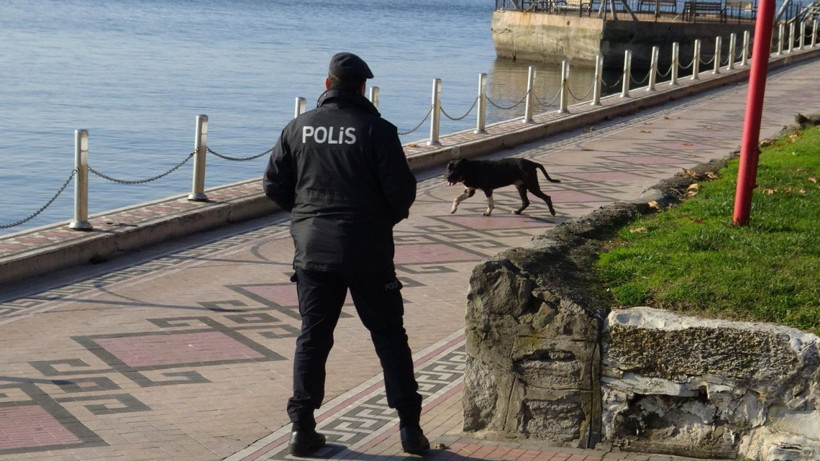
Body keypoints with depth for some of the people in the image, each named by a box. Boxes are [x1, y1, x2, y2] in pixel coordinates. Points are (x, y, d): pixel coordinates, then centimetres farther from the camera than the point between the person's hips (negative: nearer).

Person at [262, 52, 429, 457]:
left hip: (312, 248, 3)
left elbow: (274, 185, 5)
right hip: (367, 252, -2)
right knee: (389, 336, 7)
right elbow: (401, 190, -11)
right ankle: (409, 427, 9)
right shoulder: (377, 130, -8)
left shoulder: (298, 128, 3)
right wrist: (391, 217, 10)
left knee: (312, 337, 10)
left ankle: (302, 428, 10)